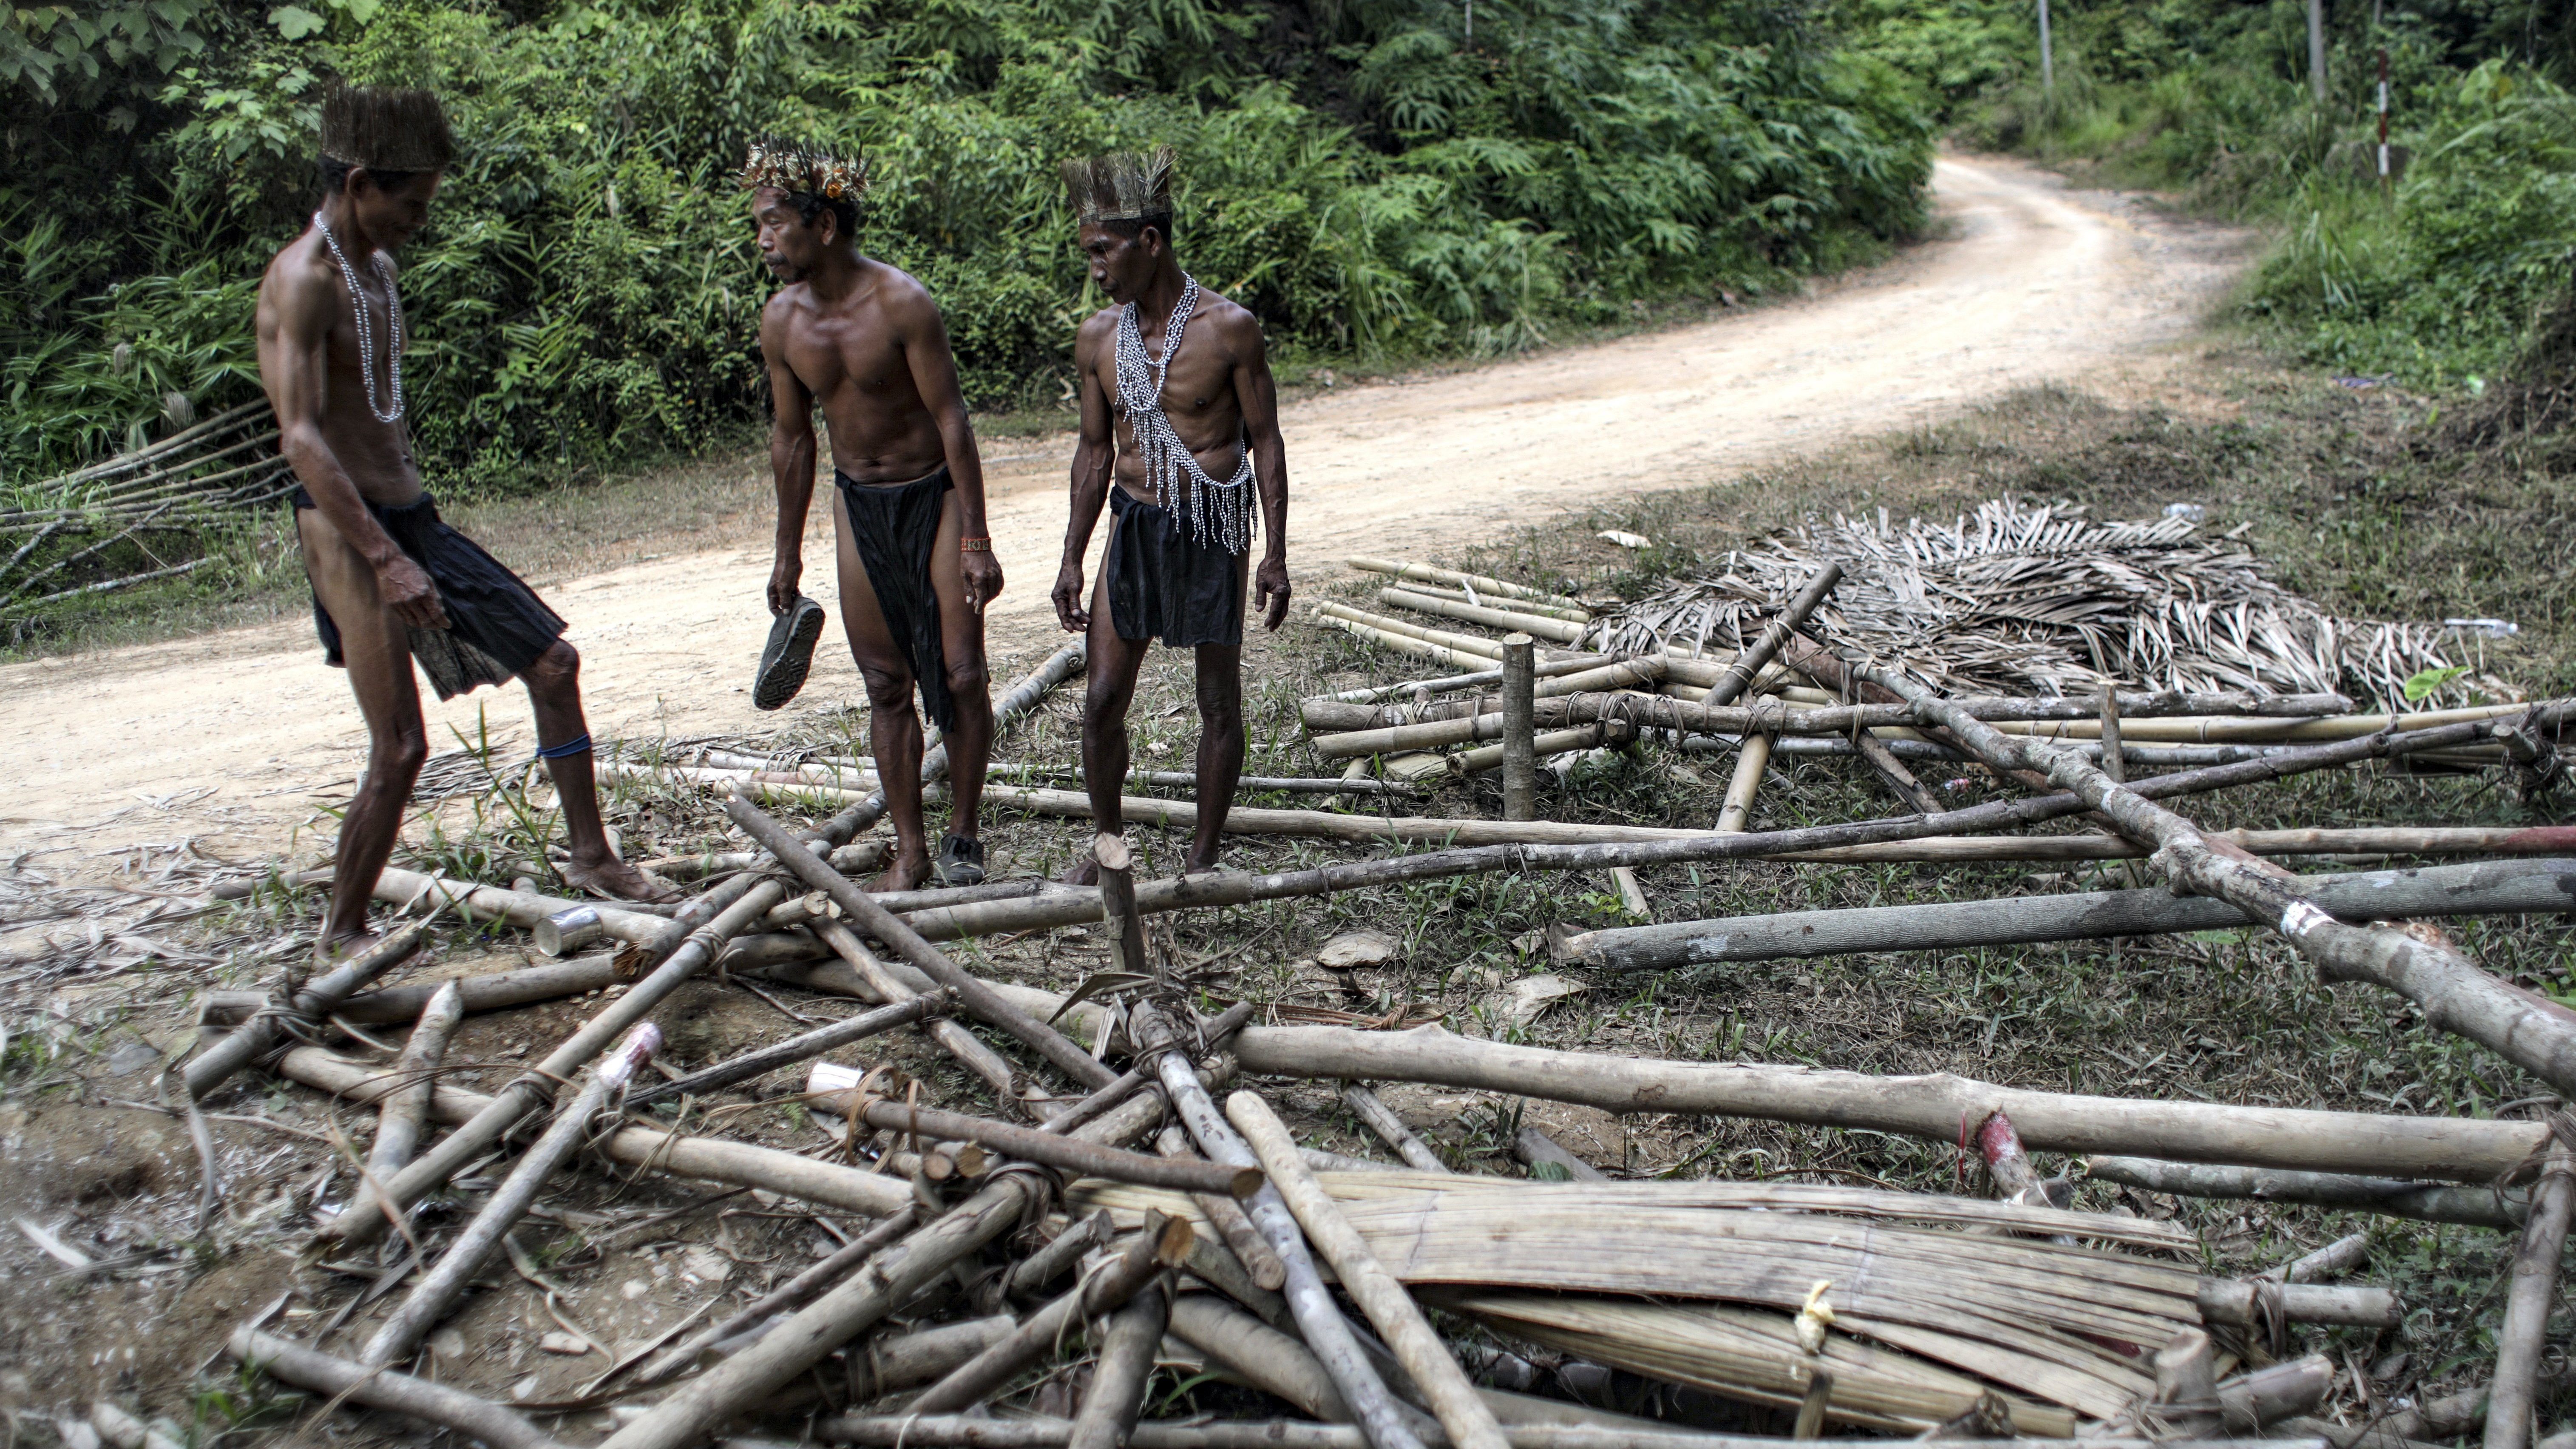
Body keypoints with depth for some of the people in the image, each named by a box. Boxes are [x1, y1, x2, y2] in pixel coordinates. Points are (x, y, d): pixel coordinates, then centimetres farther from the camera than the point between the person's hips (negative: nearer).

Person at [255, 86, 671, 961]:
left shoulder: (377, 269, 14)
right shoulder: (303, 279, -15)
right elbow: (301, 438, -25)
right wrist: (385, 558, -31)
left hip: (413, 519, 9)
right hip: (348, 530, -9)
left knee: (553, 664, 9)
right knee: (400, 750, -10)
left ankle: (589, 857, 20)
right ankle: (341, 940, 7)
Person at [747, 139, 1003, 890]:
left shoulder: (901, 304, -19)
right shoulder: (781, 320, -3)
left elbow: (951, 418, -17)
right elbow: (792, 439, 8)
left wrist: (975, 542, -18)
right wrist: (788, 554, 13)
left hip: (934, 495, -4)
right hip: (858, 503, 4)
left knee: (960, 675, -6)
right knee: (886, 686, 6)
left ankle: (962, 835, 14)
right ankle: (909, 850, 17)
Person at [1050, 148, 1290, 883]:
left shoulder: (1228, 328, -10)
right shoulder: (1098, 338, 1)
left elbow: (1265, 441, -5)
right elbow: (1095, 448, 10)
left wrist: (1275, 555, -8)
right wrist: (1072, 560, 8)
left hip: (1214, 527, -3)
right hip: (1135, 525, 4)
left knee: (1219, 703, 7)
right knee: (1102, 700, 2)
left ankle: (1202, 856, 22)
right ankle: (1108, 844, 23)